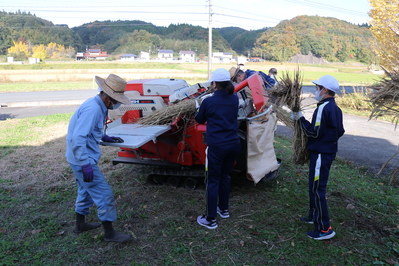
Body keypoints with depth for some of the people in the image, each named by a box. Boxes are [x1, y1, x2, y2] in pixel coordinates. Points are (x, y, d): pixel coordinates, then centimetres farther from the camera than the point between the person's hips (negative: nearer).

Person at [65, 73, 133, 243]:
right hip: (83, 159, -10)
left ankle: (80, 225, 41)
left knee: (86, 191, 24)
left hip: (81, 159, 10)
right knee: (104, 194, -2)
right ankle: (109, 233, 10)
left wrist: (105, 137, 14)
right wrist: (86, 164, -29)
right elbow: (78, 138, -30)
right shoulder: (93, 109, -25)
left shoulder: (98, 106, 6)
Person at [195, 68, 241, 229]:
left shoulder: (208, 102, -10)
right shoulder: (234, 99, 3)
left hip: (216, 147, -5)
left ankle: (210, 220, 10)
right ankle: (224, 209, 37)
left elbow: (199, 120, 5)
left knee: (213, 181, 4)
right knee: (225, 177, 22)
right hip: (233, 145, 5)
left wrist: (200, 110, 26)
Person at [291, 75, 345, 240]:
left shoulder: (323, 108, -20)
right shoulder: (335, 108, 11)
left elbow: (314, 132, -21)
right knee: (315, 186, 21)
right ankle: (314, 215, 36)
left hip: (321, 153, -10)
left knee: (317, 189, -5)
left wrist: (301, 119, -10)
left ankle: (325, 229, 2)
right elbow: (340, 131, 16)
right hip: (329, 150, 10)